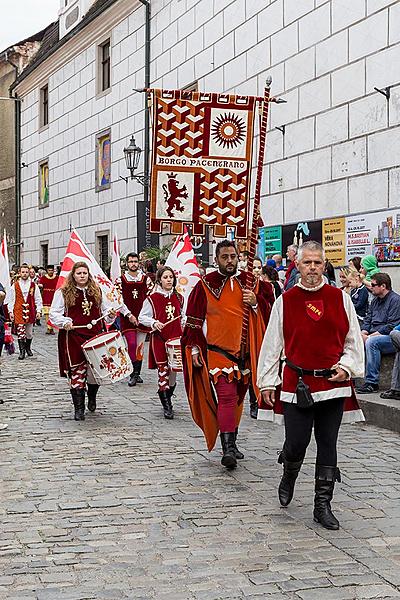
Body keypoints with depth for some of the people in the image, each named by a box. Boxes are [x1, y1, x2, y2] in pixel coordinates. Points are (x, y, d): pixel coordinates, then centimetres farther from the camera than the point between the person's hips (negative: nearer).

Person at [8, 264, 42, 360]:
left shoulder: (34, 285, 3)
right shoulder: (15, 286, 1)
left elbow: (38, 299, 6)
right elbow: (11, 300, 5)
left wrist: (38, 311, 1)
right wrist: (10, 311, 1)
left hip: (30, 311, 1)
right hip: (18, 311, -1)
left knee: (29, 332, 11)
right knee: (20, 332, -5)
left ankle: (28, 348, 31)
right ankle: (22, 351, 0)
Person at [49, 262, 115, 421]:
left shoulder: (97, 291, 13)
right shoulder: (63, 293, 3)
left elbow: (105, 311, 23)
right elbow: (53, 314, 3)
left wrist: (110, 314, 1)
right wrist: (65, 322, -15)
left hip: (95, 335, 3)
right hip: (73, 337, -3)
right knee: (76, 372, -4)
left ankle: (92, 397, 32)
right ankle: (79, 409, 5)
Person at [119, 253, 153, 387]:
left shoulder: (146, 279, 7)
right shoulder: (121, 280, 1)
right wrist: (129, 315, -10)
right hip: (127, 319, -2)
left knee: (140, 346, 6)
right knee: (131, 344, -12)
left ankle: (137, 373, 17)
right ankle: (133, 374, -6)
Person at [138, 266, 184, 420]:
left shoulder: (179, 298, 10)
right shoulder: (152, 298, -3)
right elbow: (142, 317, 1)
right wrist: (154, 323, -16)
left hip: (176, 339, 4)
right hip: (159, 339, -4)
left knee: (174, 370, 6)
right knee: (163, 371, -4)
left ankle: (167, 398, 28)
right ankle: (166, 407, 3)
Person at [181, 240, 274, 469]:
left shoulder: (251, 283, 7)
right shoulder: (205, 285, -1)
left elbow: (269, 311, 11)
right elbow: (194, 319, 3)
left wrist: (255, 303, -8)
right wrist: (194, 347, -2)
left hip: (244, 350, 4)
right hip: (217, 350, -4)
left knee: (236, 398, 14)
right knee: (226, 397, -15)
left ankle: (231, 443, 28)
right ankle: (228, 448, -16)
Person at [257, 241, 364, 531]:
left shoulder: (340, 299, 5)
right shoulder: (285, 301, 2)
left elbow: (354, 341, 10)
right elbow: (272, 344, 5)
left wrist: (346, 367, -5)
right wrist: (268, 382, 3)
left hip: (334, 384, 1)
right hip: (296, 384, -1)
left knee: (328, 445, 5)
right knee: (296, 443, -2)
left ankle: (323, 505, 15)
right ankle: (289, 477, 32)